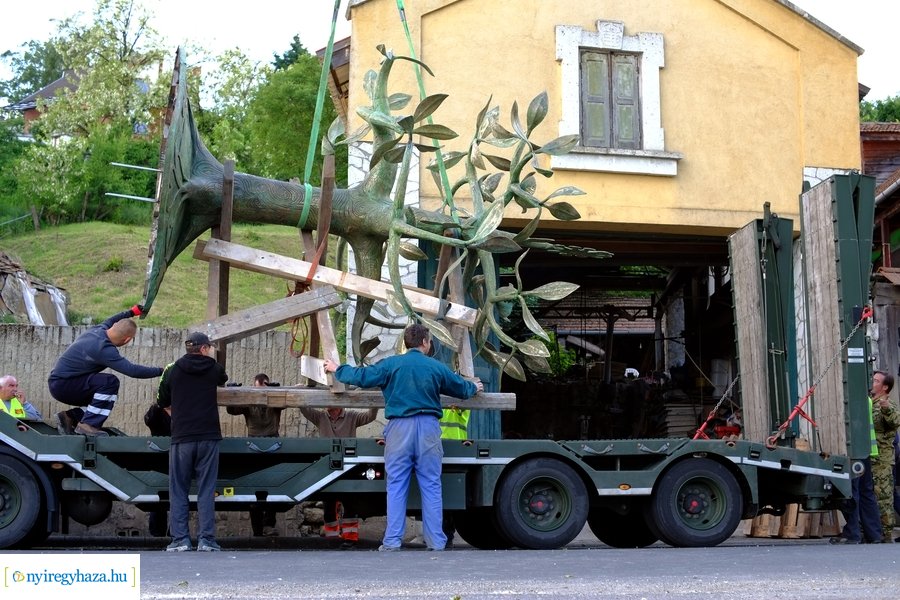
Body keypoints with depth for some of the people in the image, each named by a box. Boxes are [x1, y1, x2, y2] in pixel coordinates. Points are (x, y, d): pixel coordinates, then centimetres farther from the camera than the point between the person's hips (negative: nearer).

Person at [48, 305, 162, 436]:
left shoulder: (98, 330, -1)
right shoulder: (103, 349, -28)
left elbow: (110, 320, 26)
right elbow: (132, 370, -32)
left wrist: (131, 312, 35)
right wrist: (160, 371, -24)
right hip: (62, 385, -10)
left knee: (110, 396, 14)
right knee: (111, 382, -24)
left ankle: (70, 416, 13)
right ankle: (88, 425, -20)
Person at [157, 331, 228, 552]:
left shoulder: (172, 371, 5)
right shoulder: (214, 368, 5)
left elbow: (163, 402, 17)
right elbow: (223, 379, 30)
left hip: (181, 438, 0)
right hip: (209, 437, 0)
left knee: (178, 491, 6)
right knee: (206, 490, 3)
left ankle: (180, 540, 0)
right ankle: (206, 540, -2)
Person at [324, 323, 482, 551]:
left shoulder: (391, 364, 1)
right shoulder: (437, 367, 7)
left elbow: (361, 376, 1)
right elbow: (461, 388, 21)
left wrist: (337, 370, 20)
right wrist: (474, 387, 44)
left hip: (400, 427, -1)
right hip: (428, 427, 1)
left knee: (396, 486, 3)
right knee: (431, 486, 6)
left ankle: (392, 541, 1)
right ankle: (436, 542, 7)